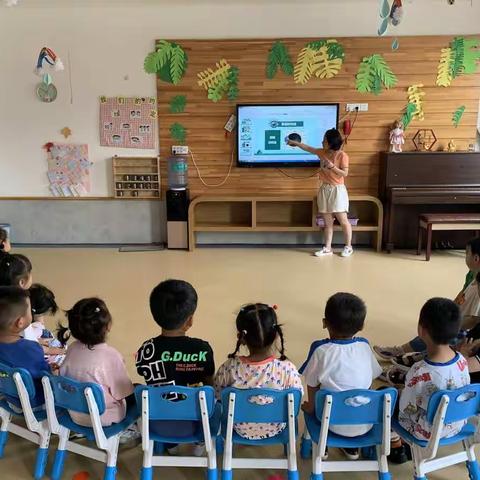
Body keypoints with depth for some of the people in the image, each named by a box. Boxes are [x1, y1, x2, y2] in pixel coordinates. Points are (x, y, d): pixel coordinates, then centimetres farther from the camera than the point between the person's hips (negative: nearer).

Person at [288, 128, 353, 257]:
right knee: (327, 222, 7)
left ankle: (348, 247, 11)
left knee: (343, 220, -1)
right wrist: (295, 143, 31)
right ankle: (327, 248, 11)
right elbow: (308, 148, 22)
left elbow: (345, 173, -15)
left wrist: (332, 166, -24)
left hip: (337, 190, -6)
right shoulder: (322, 152, 7)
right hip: (324, 189, 6)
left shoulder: (342, 155, -11)